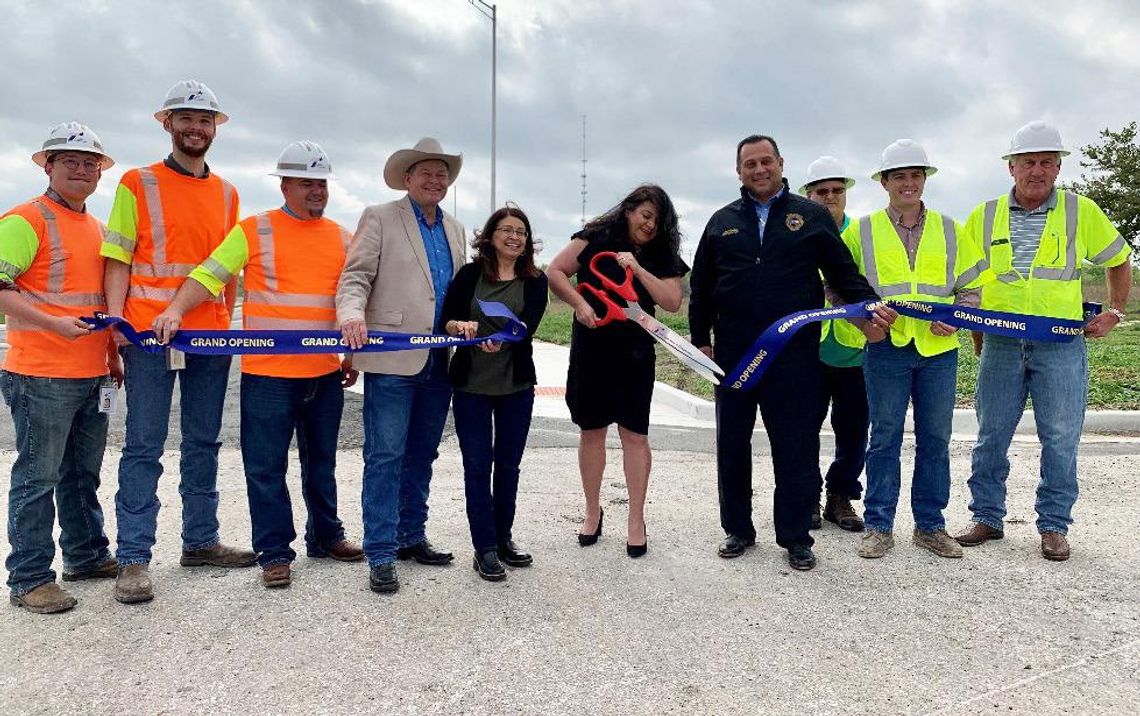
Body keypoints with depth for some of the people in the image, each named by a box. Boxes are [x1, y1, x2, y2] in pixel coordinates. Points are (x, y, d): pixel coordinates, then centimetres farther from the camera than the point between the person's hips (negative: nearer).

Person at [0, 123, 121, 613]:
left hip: (92, 375, 8)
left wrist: (112, 352, 21)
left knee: (83, 474, 17)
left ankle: (86, 555, 30)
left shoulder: (96, 227, 17)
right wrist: (54, 324, -24)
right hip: (41, 375, -8)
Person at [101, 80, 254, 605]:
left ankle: (200, 541, 21)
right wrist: (115, 320, -13)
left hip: (211, 336, 4)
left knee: (203, 442, 11)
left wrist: (229, 321, 12)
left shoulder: (226, 193, 14)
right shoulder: (138, 184, 3)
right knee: (144, 445, -3)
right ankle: (133, 559, 2)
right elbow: (119, 259, -2)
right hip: (150, 332, -4)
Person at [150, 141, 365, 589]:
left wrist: (353, 355, 12)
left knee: (321, 461, 16)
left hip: (325, 373, 4)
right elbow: (209, 275, -8)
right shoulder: (254, 231, -1)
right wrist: (176, 309, -24)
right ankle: (274, 552, 13)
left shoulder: (342, 238, 11)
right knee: (266, 467, 2)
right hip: (267, 373, -4)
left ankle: (325, 535, 30)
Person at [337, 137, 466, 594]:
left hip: (438, 363, 6)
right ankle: (381, 555, 2)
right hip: (392, 359, -6)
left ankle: (412, 538, 25)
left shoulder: (455, 230, 19)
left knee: (422, 455, 13)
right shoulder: (379, 218, 2)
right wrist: (352, 314, -25)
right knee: (385, 457, -4)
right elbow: (355, 277, -5)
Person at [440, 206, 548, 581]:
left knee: (508, 464, 12)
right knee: (478, 465, 1)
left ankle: (504, 538, 28)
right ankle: (485, 549, 10)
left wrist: (503, 340, -32)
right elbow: (446, 319, -1)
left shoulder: (535, 281, 2)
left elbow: (528, 325, -13)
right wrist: (462, 326, -23)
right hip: (471, 384, -2)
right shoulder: (470, 274, 1)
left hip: (517, 384, 2)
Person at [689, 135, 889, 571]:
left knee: (796, 448, 1)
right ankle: (738, 530, 23)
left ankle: (795, 538, 15)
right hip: (733, 355, 2)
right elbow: (701, 287, 17)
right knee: (732, 445, 8)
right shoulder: (722, 222, 14)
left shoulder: (812, 216, 8)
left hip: (795, 355, -2)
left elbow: (843, 273, 8)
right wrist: (701, 339, 13)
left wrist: (869, 305, -9)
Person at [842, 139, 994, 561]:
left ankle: (930, 525, 18)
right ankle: (879, 526, 10)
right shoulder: (862, 231, 6)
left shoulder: (949, 230, 13)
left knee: (935, 440, 7)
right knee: (885, 438, 1)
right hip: (886, 347, -2)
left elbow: (971, 286, 15)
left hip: (939, 349, 2)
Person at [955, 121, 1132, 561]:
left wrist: (1116, 311, 10)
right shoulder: (984, 217, 6)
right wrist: (975, 333, 8)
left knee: (1060, 440, 2)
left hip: (1061, 345, -1)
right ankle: (987, 518, 18)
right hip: (1000, 344, 1)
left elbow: (1118, 260, 18)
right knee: (991, 437, 6)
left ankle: (1054, 526, 15)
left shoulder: (1082, 212, 4)